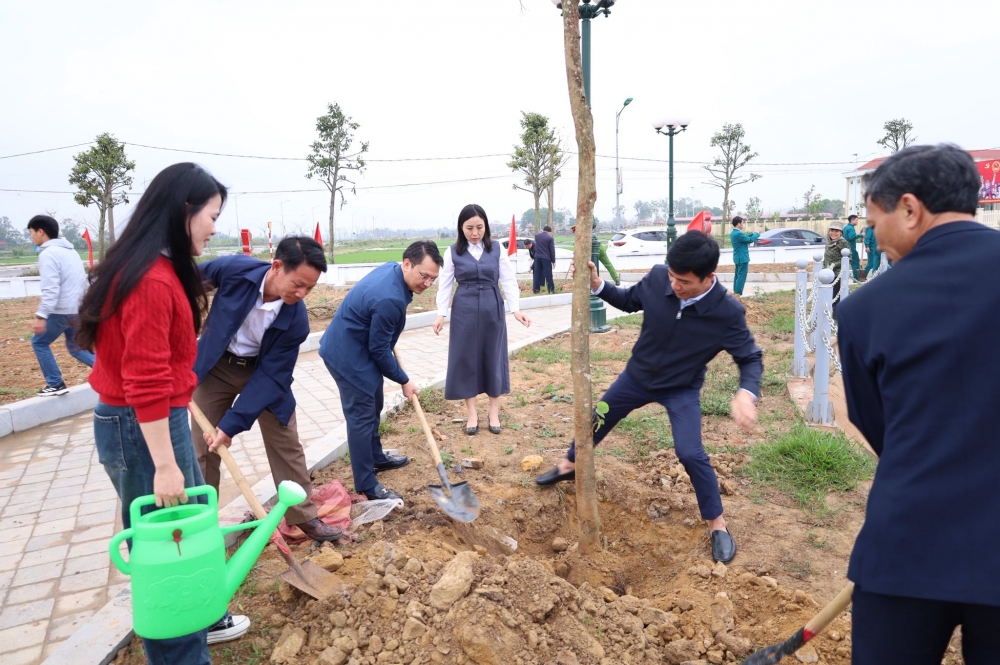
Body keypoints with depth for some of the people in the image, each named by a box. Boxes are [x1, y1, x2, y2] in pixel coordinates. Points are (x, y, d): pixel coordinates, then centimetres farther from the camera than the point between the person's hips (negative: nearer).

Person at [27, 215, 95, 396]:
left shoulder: (48, 253, -14)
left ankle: (55, 384, 11)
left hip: (63, 311, -8)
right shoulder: (69, 250, 15)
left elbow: (50, 288, -23)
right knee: (75, 347, 18)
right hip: (79, 310, 8)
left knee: (39, 343, 9)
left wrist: (41, 315, -24)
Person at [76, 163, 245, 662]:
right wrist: (165, 464, -20)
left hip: (160, 420, 10)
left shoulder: (161, 270, 9)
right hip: (143, 429, -10)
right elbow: (146, 384, -24)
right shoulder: (151, 280, -23)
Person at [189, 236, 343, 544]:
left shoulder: (296, 320, -27)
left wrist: (232, 424, -26)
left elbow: (271, 376, -23)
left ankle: (303, 515, 17)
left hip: (262, 371, 0)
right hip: (216, 366, 0)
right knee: (203, 448, 6)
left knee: (285, 441, 3)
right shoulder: (233, 269, -29)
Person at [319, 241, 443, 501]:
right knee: (362, 416, -3)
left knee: (373, 406, 22)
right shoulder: (389, 299, -32)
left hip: (355, 347, 10)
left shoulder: (390, 268, -4)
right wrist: (404, 381, -8)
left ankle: (376, 457, 40)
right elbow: (379, 350, -21)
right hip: (348, 355, -10)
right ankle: (366, 485, 7)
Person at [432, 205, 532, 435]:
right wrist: (441, 313, -8)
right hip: (464, 310, 0)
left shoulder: (497, 249, 1)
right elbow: (445, 284, 1)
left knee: (493, 358, 7)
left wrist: (516, 309, -11)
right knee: (465, 358, 4)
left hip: (492, 309, 1)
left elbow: (508, 280, 0)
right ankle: (472, 412, 17)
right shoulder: (453, 252, -1)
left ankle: (494, 412, 20)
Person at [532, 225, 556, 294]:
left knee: (537, 274, 8)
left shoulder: (537, 236, 6)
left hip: (537, 257, 4)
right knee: (548, 275, 0)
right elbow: (552, 250, -7)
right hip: (546, 258, -4)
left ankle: (536, 289, 8)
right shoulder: (550, 238, -8)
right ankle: (551, 289, 2)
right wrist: (553, 261, -2)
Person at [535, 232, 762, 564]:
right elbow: (629, 301, -1)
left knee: (691, 454, -16)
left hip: (682, 389, -3)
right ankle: (569, 466, 47)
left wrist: (746, 392, -37)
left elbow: (750, 358, -16)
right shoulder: (658, 278, -22)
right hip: (638, 375, 4)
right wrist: (597, 285, -18)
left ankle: (717, 524, 8)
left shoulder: (728, 313, -29)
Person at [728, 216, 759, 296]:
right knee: (741, 276, -7)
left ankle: (735, 292, 20)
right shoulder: (738, 233, -24)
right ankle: (738, 294, -6)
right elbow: (750, 240, -15)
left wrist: (752, 234, 9)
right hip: (742, 258, -11)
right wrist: (757, 234, -1)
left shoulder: (733, 233, 8)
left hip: (738, 257, 11)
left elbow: (745, 237, 19)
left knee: (738, 275, 15)